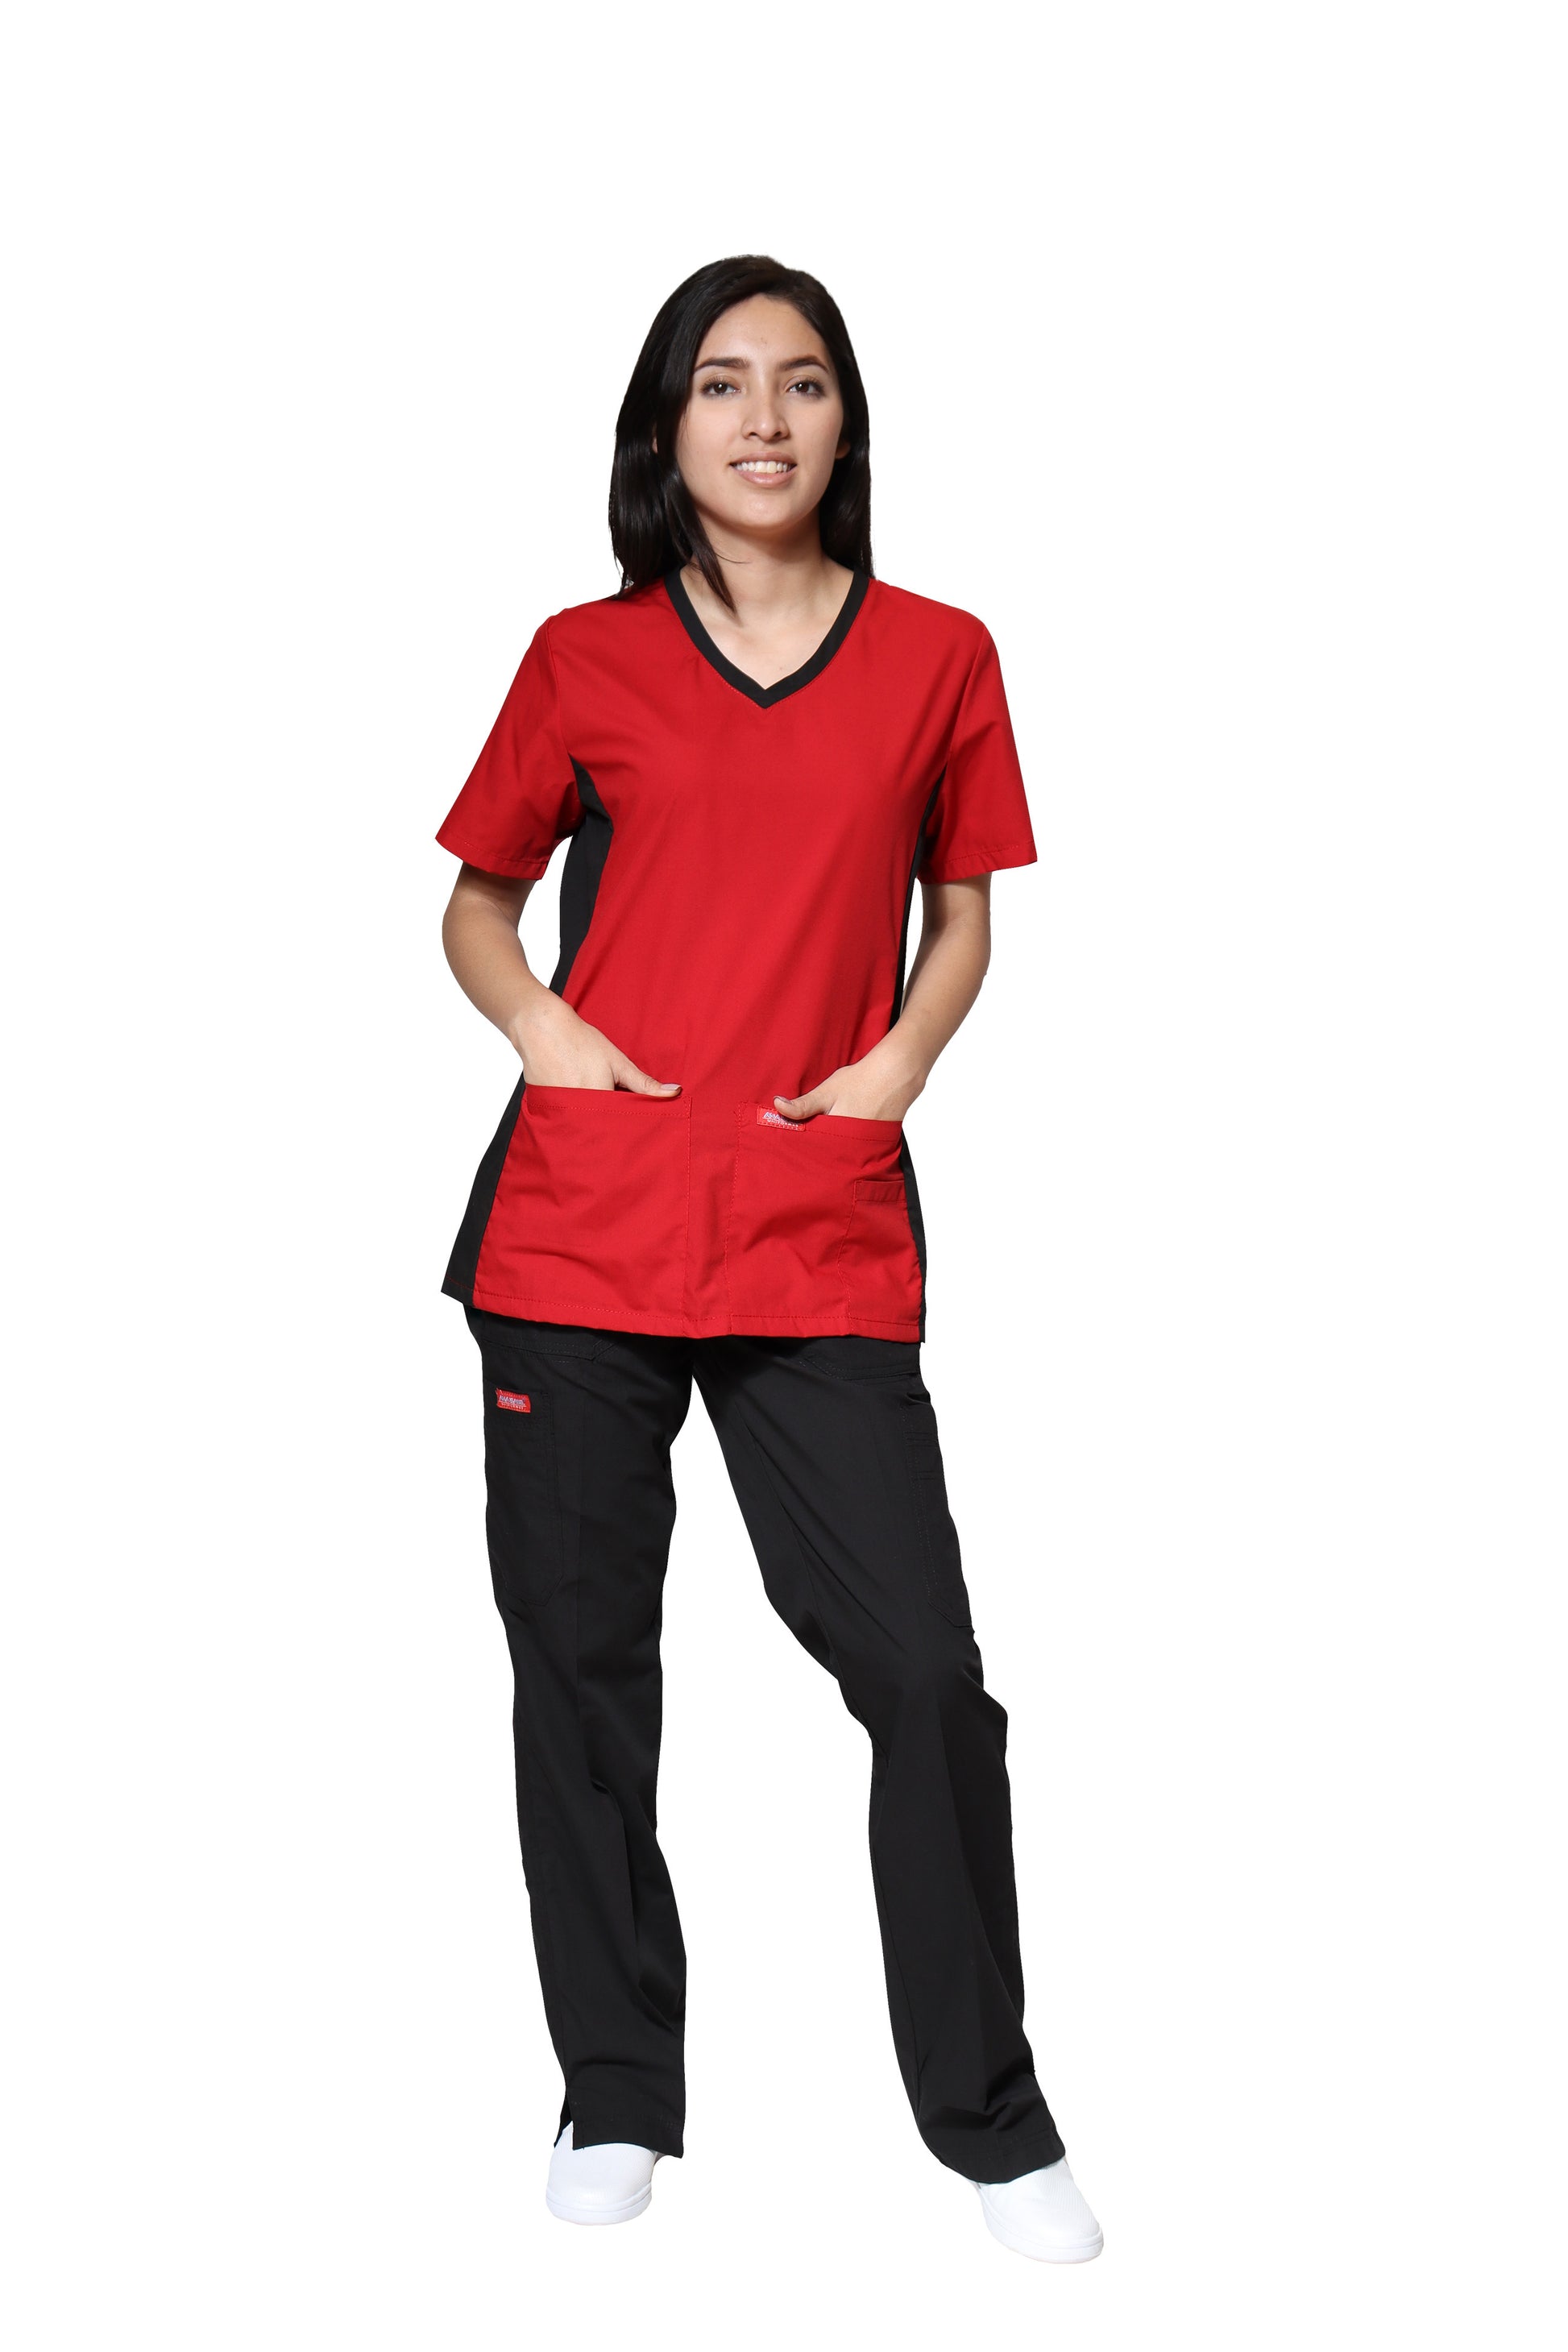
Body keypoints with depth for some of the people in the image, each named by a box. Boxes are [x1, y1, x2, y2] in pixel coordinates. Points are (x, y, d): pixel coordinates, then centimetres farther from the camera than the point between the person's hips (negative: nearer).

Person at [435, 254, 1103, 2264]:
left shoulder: (937, 660, 7)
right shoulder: (585, 660, 6)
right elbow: (477, 897, 15)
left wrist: (902, 1059, -3)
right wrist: (531, 1019, -5)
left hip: (823, 1244, -1)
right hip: (577, 1238, 1)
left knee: (924, 1670, -4)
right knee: (580, 1663, 7)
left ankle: (988, 2112, 14)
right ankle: (617, 2096, 24)